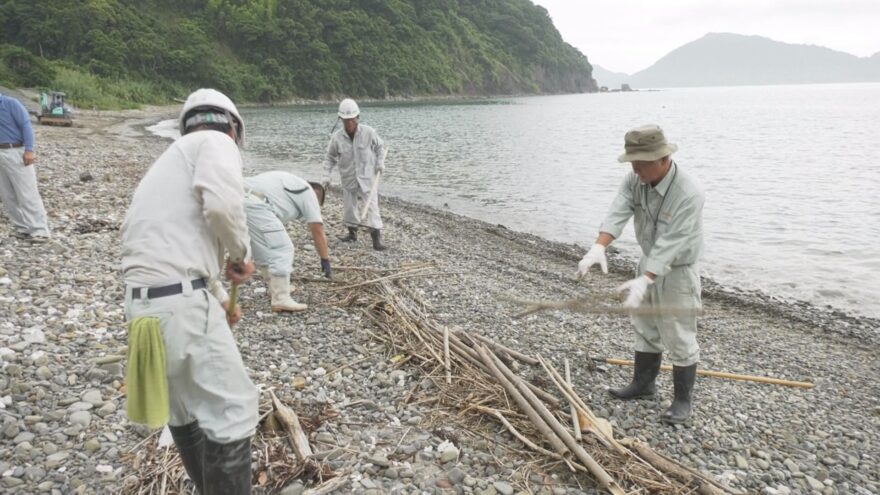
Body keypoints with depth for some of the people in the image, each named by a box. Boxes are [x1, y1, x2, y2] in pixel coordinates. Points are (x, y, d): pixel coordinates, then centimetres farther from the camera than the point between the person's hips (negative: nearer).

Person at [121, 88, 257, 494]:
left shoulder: (171, 159, 27)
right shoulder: (216, 142, 0)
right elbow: (221, 203, -23)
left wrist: (219, 298, 45)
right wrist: (242, 254, -4)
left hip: (145, 301, 10)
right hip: (181, 300, -10)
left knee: (184, 404, 24)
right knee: (231, 409, 1)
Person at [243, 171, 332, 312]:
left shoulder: (291, 184, 34)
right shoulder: (308, 192, 11)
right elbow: (317, 231, 7)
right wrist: (325, 260, 15)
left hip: (239, 199, 9)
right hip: (254, 204, -9)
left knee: (265, 249, 23)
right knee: (282, 250, -3)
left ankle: (277, 288, 36)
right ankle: (281, 300, -3)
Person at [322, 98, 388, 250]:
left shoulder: (369, 132, -12)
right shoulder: (336, 137, -9)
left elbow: (380, 146, 6)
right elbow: (330, 158, 3)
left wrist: (380, 162, -7)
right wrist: (326, 176, -5)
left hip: (367, 177, -2)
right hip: (348, 179, 3)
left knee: (371, 206, -9)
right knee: (349, 206, 13)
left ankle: (376, 239, -7)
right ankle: (352, 233, 33)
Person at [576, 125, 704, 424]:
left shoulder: (688, 194, -30)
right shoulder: (634, 180, -10)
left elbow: (670, 243, -35)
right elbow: (618, 213, -22)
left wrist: (644, 281, -44)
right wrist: (599, 248, -40)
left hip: (677, 271, -7)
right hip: (649, 263, 7)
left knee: (680, 339, 4)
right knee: (645, 329, 19)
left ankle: (682, 400, 20)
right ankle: (643, 383, 37)